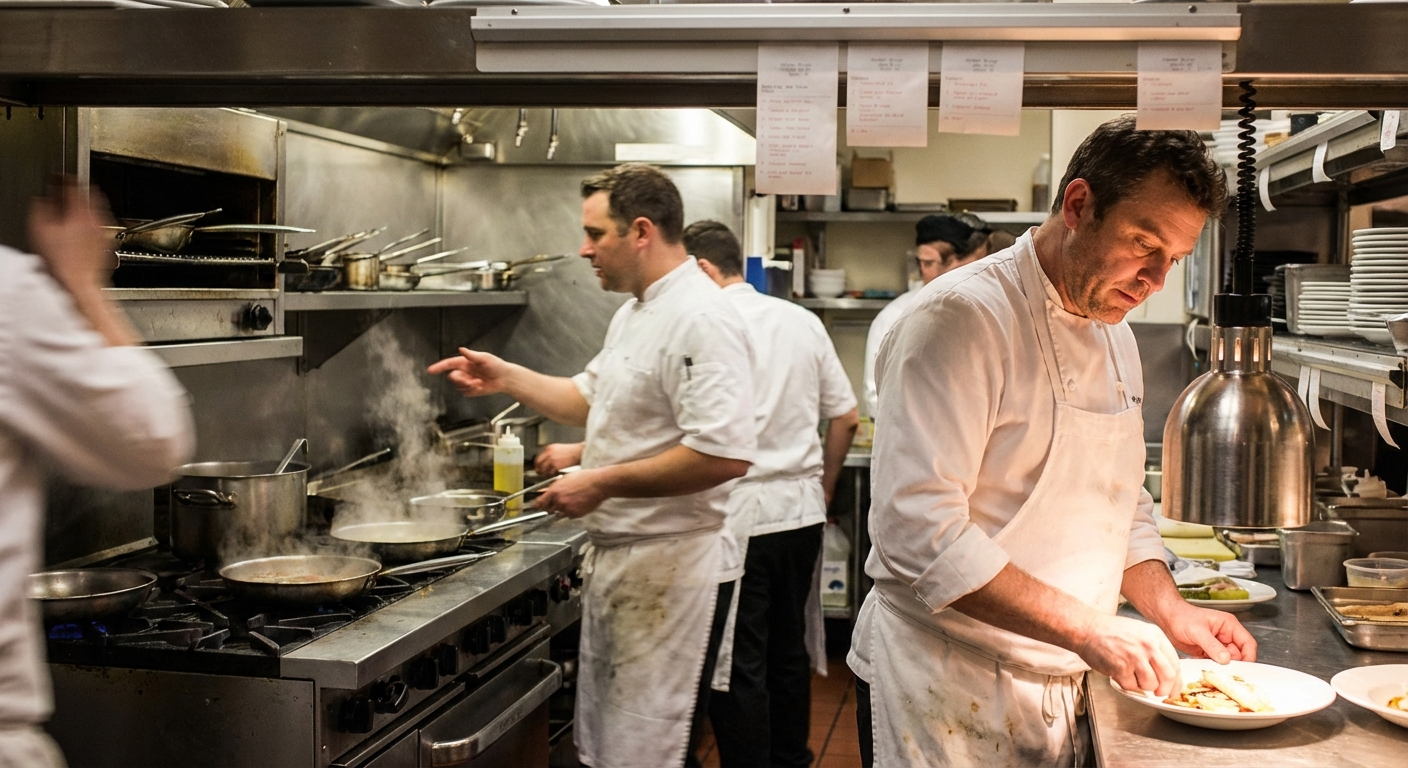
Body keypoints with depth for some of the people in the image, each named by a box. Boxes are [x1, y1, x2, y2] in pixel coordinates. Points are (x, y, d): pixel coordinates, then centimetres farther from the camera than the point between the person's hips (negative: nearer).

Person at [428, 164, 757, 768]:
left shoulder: (701, 320, -21)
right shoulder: (634, 313, 12)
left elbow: (726, 454, -29)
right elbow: (590, 399, 26)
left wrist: (603, 483, -23)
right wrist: (505, 377, 15)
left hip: (671, 568, -10)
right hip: (618, 557, 10)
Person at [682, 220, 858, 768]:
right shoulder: (802, 321, 8)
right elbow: (846, 419, 11)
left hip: (738, 515, -7)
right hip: (802, 510, 7)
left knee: (737, 665, 1)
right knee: (788, 649, 18)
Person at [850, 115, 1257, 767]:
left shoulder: (1114, 335, 10)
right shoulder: (963, 317, -19)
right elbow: (919, 531, -27)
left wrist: (1171, 612, 2)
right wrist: (1086, 627, -28)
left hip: (1057, 685, 8)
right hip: (947, 692, -8)